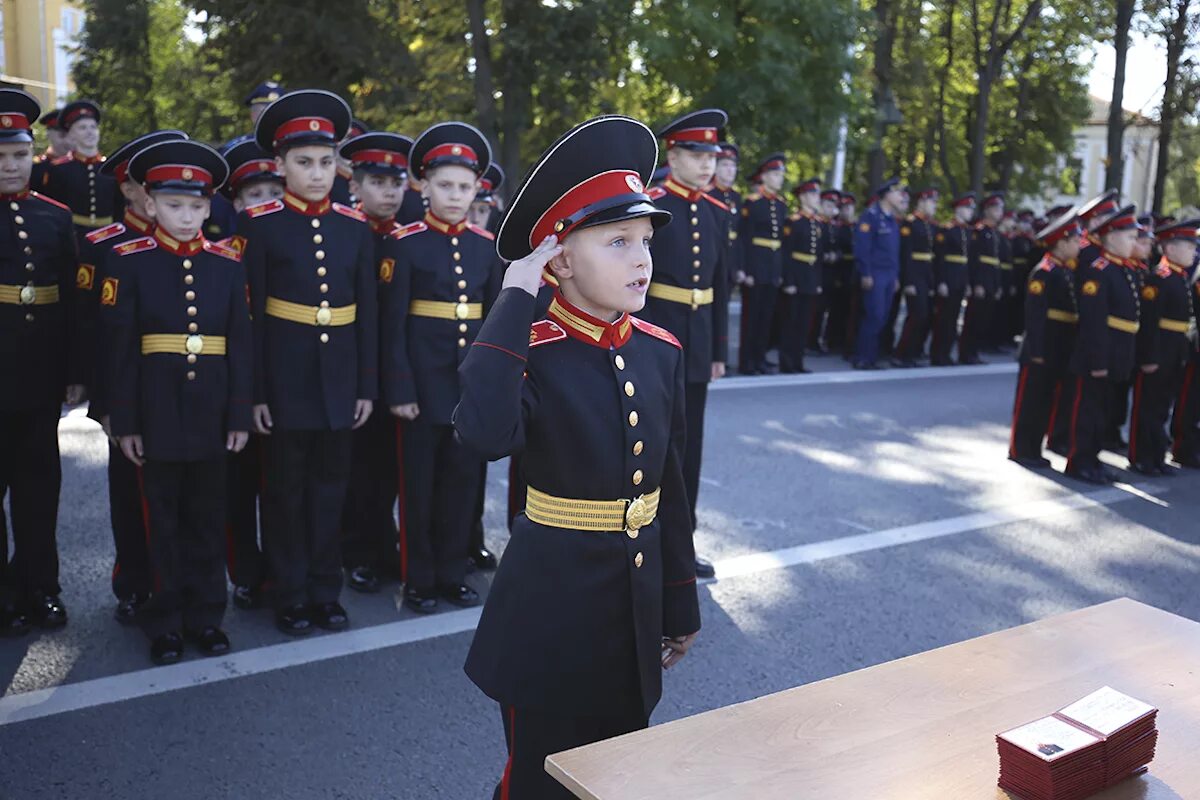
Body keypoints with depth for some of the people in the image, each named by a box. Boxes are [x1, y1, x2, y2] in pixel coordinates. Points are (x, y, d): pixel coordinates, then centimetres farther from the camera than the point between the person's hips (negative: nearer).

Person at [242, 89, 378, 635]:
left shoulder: (355, 227, 4)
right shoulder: (259, 224, -4)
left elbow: (367, 312, 6)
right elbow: (249, 313, -5)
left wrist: (367, 386, 4)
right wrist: (254, 392, -8)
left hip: (339, 379, 3)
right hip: (285, 378, -3)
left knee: (330, 488, 12)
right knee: (286, 491, 9)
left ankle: (325, 592, 25)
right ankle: (290, 596, 23)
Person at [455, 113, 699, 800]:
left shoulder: (661, 351, 0)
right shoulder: (529, 352, -17)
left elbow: (670, 484, 8)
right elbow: (489, 435, -40)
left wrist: (681, 604, 13)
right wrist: (516, 300, -31)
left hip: (637, 600, 6)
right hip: (554, 604, -5)